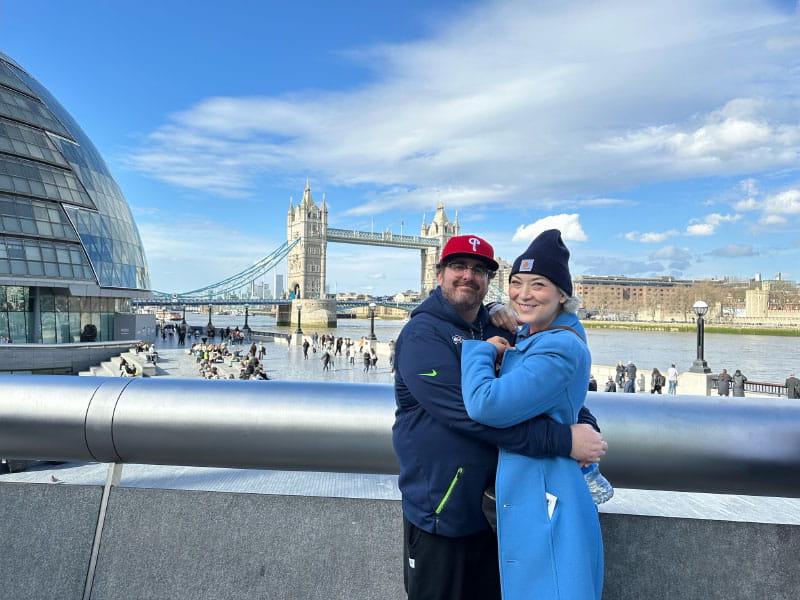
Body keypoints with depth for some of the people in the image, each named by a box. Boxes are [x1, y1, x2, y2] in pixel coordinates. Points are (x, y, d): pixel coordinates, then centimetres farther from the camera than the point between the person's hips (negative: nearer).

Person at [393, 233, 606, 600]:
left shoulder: (499, 332, 5)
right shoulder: (422, 335, -16)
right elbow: (469, 412, -28)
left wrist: (585, 424, -12)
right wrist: (564, 440, -30)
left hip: (494, 509, 6)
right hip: (440, 514, -6)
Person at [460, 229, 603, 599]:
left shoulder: (561, 348, -22)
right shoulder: (526, 335, 7)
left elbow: (486, 405, -28)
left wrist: (480, 350, -13)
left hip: (544, 503, -10)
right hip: (523, 498, 10)